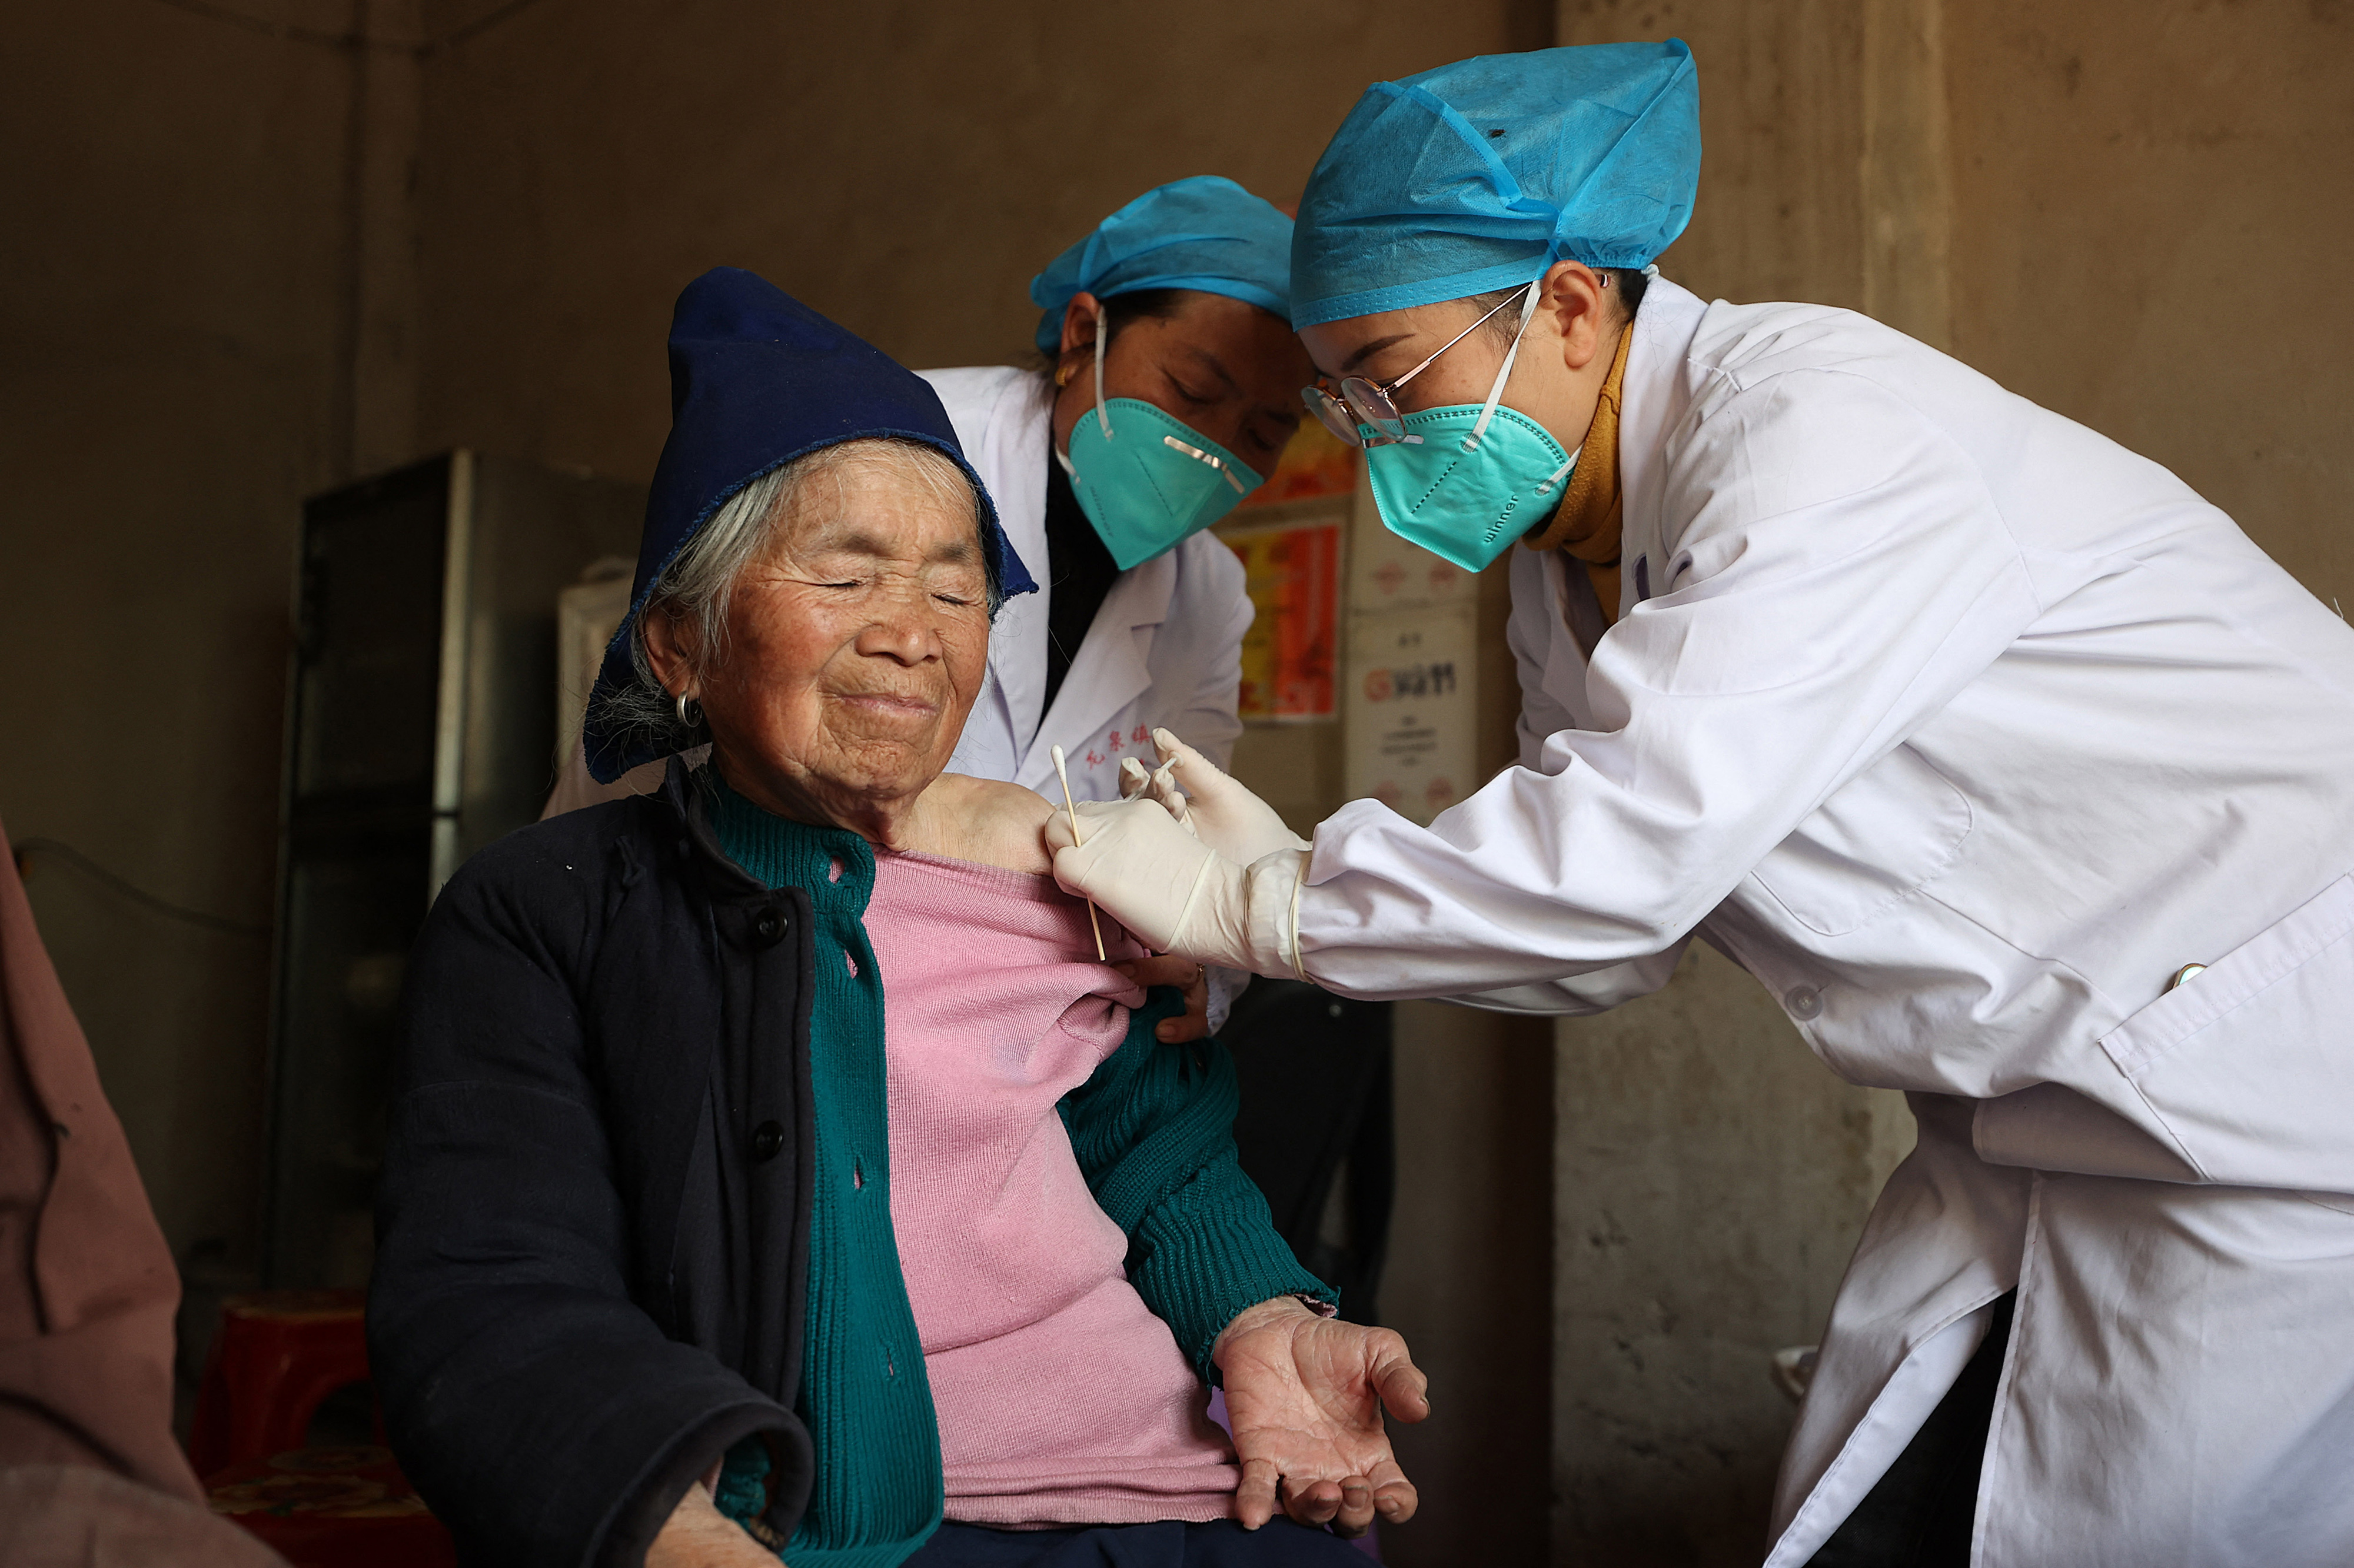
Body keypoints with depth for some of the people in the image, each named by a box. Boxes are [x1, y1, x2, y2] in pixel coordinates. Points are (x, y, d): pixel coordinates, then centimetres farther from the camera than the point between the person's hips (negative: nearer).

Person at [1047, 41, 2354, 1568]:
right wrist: (1304, 872, -6)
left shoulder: (1820, 425, -22)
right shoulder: (1567, 564, 6)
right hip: (2045, 1116, 8)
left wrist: (1259, 905, -20)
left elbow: (1630, 852, -31)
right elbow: (1604, 945, 8)